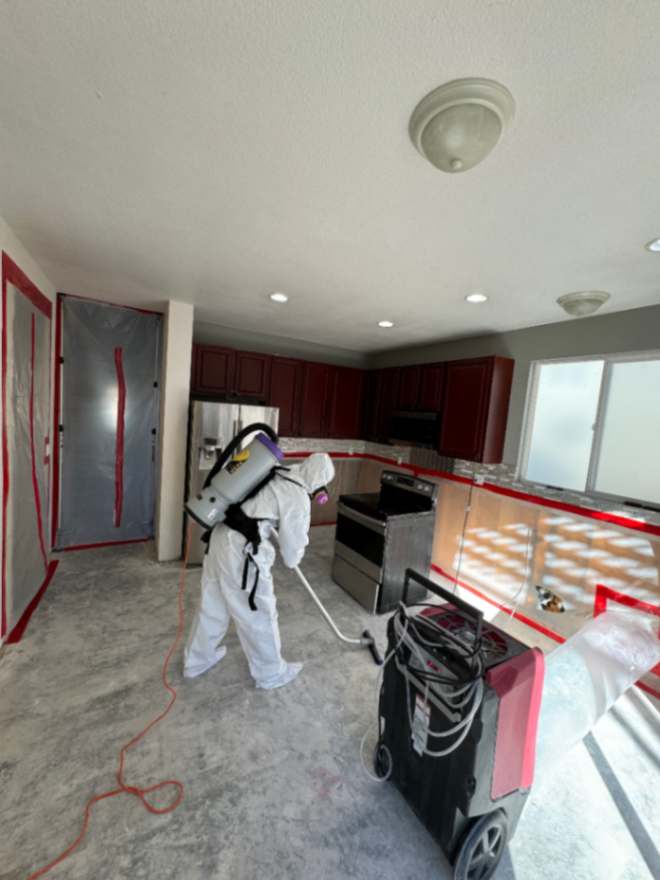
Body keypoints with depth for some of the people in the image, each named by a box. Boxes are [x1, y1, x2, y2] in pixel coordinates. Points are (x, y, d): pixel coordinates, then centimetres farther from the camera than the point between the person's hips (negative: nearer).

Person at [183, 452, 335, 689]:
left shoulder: (276, 475, 9)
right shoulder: (299, 498, -14)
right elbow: (293, 542, -4)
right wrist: (291, 560, 17)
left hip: (221, 536, 9)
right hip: (242, 551, -8)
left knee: (212, 605, 26)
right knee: (259, 614, 13)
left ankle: (196, 661, 48)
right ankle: (271, 674, 36)